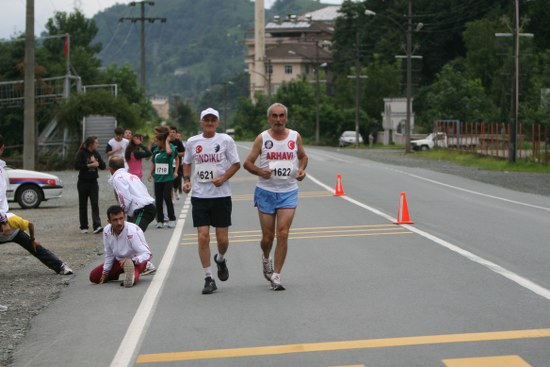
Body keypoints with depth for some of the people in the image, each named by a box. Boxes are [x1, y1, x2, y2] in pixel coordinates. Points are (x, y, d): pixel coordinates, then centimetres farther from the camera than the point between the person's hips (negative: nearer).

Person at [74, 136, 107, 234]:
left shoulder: (96, 154, 8)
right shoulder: (82, 153, -6)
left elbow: (103, 166, 6)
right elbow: (76, 165, -17)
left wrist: (97, 163, -12)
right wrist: (89, 165, -18)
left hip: (93, 182, 3)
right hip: (83, 182, -3)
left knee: (95, 204, -9)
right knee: (83, 205, 5)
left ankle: (97, 226, -18)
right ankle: (83, 227, 15)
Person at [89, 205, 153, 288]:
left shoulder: (132, 231, -29)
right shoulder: (107, 231, -11)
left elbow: (147, 254, -30)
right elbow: (109, 255, 5)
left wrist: (131, 261, -46)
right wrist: (105, 273, 5)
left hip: (136, 261, -9)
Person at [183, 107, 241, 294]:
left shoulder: (225, 140, -2)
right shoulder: (192, 142, 5)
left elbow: (236, 164, 2)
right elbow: (187, 163, 19)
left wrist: (223, 178, -14)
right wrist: (186, 180, 2)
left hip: (221, 195, -1)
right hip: (199, 196, 1)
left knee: (222, 239, 2)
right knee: (203, 237, -7)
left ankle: (220, 259, 38)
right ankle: (208, 278, 3)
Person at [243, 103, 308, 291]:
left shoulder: (295, 136, 3)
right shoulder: (262, 138, -3)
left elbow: (303, 156, 20)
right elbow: (248, 162, -1)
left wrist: (301, 169, -1)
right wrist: (260, 171, -21)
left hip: (289, 192, 1)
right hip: (266, 192, -1)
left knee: (283, 234, -11)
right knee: (267, 236, 5)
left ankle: (276, 276, -4)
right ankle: (266, 258, 39)